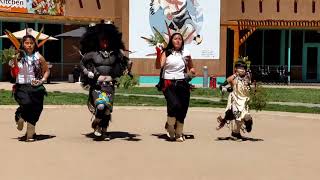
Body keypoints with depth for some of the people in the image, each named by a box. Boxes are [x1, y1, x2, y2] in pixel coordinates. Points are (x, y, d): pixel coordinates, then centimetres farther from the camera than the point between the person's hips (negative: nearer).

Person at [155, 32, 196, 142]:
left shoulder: (186, 54, 12)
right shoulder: (166, 53, 1)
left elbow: (191, 67, 26)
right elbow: (158, 66, -12)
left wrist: (192, 71, 5)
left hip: (182, 84, 4)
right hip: (169, 84, -4)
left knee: (182, 109, 1)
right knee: (174, 105, -23)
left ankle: (179, 134, 19)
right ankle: (170, 128, 4)